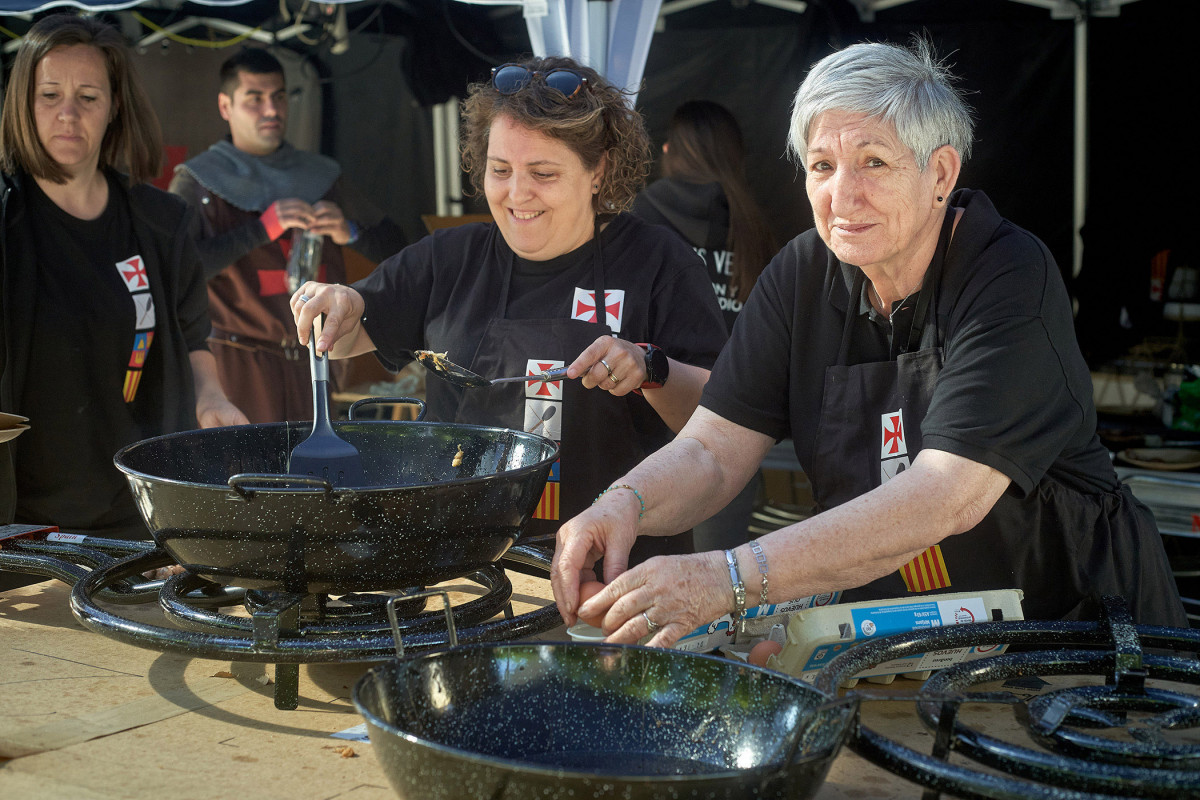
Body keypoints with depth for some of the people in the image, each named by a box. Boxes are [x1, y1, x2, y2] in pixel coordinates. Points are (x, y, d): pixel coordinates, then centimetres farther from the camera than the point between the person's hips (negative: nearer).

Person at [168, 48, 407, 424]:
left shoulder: (318, 174, 13)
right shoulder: (197, 181, 2)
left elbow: (392, 243, 16)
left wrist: (349, 232, -6)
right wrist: (260, 229, -20)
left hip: (310, 362, 4)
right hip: (240, 365, -4)